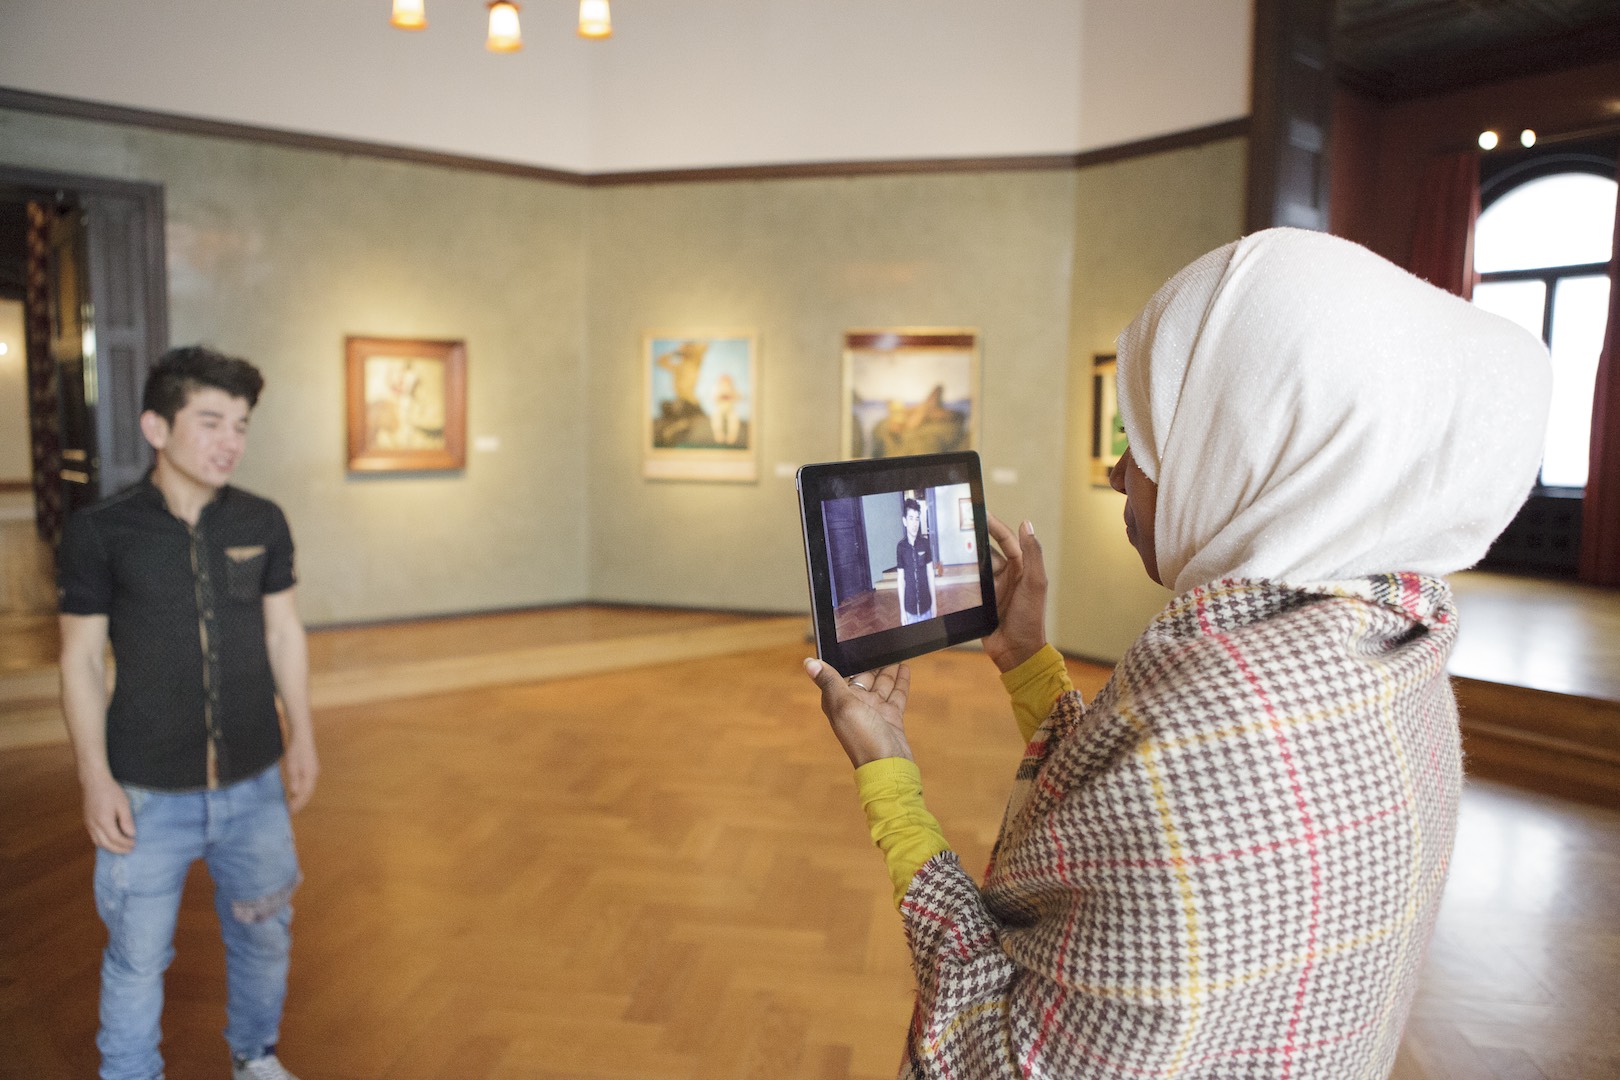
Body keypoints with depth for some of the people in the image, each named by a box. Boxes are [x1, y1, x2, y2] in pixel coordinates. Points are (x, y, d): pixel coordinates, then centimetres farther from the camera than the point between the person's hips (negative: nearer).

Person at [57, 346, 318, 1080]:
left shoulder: (263, 523, -2)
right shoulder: (101, 532, -9)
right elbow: (81, 660, -5)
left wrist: (302, 737, 7)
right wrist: (95, 778, -7)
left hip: (254, 781, 3)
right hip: (149, 792, -3)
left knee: (263, 935, 17)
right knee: (137, 954, 9)